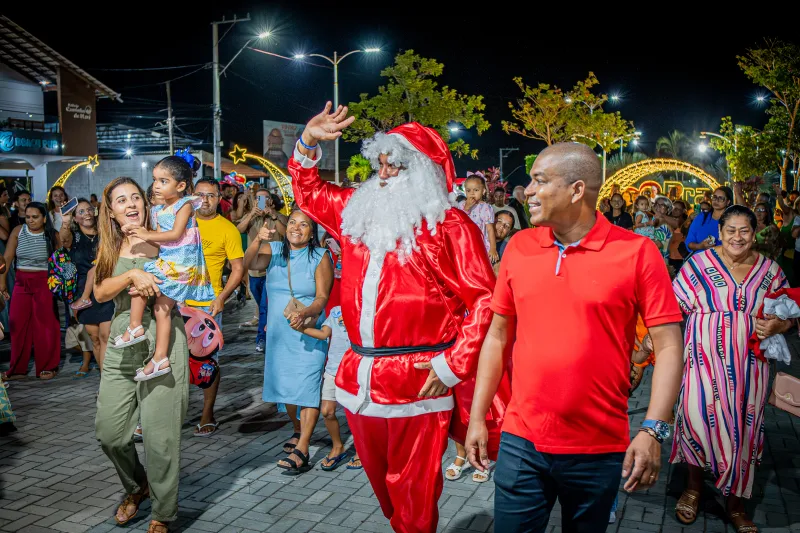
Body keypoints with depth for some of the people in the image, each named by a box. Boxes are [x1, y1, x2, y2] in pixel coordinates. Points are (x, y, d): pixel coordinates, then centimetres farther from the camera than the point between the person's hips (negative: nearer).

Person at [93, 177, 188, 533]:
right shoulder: (111, 249, 12)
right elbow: (100, 293, -1)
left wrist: (153, 287, -11)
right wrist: (132, 275, -17)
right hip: (121, 347, 4)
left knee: (160, 437, -3)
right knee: (109, 432, 6)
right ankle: (136, 487, 35)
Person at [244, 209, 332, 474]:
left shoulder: (321, 257, -6)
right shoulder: (273, 249, 4)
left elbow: (322, 297, -12)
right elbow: (249, 263, -14)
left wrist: (305, 313, -32)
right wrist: (258, 240, -33)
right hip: (279, 332, 5)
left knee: (307, 387, -10)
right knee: (285, 384, 15)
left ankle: (301, 450, -10)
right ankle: (298, 430, 37)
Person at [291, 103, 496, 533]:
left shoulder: (449, 227, -7)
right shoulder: (357, 211, 13)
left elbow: (484, 301, -11)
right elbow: (307, 190, 27)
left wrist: (453, 367, -16)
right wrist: (309, 141, 10)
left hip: (417, 383, -6)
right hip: (360, 377, 7)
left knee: (414, 493, 3)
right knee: (381, 482, 20)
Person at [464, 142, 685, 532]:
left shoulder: (637, 251, -9)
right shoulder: (518, 248, 2)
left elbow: (669, 346, -8)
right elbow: (497, 336, 8)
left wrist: (653, 430, -16)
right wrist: (477, 417, 6)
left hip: (600, 450, -2)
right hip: (520, 442, 2)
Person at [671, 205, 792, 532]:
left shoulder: (769, 269, 7)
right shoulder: (699, 263, -3)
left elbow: (789, 312, 13)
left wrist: (778, 326, -9)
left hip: (749, 363, 3)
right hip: (706, 358, -3)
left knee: (743, 428, 8)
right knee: (698, 416, -16)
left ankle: (735, 503, 26)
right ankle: (694, 484, 13)